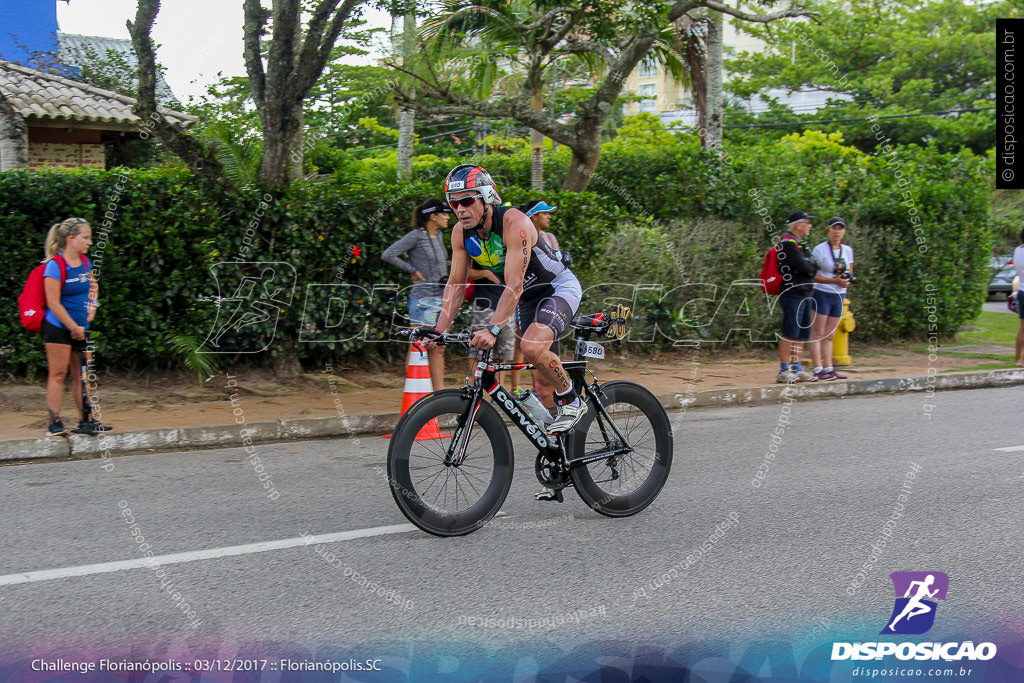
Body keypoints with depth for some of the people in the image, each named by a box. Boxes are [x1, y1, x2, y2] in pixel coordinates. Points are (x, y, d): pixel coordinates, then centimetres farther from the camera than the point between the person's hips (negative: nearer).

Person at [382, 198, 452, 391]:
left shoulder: (439, 236, 14)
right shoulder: (416, 235, -9)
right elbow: (388, 255, -16)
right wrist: (413, 270, -11)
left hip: (441, 299, 8)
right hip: (423, 299, -8)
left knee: (438, 349, 9)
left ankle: (440, 392, 12)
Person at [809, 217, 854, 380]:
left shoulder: (848, 250, 10)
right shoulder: (820, 250, -6)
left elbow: (850, 273, 18)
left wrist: (847, 279, -5)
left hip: (839, 295, 6)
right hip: (822, 293, -6)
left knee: (829, 336, 11)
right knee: (818, 333, -7)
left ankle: (829, 369, 14)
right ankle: (818, 369, -9)